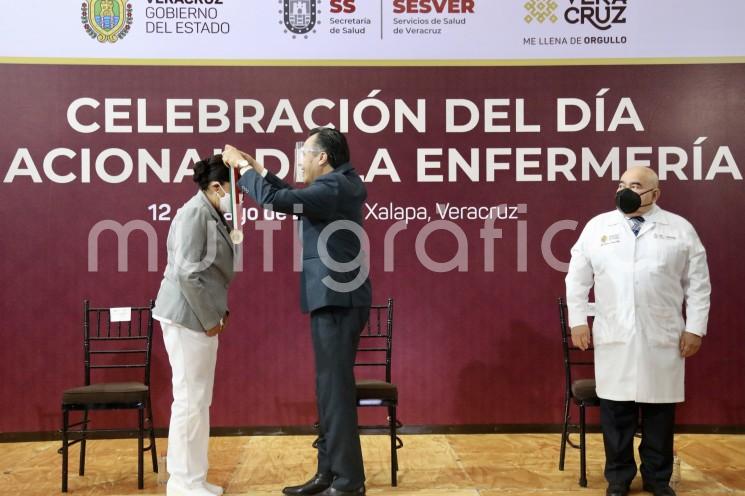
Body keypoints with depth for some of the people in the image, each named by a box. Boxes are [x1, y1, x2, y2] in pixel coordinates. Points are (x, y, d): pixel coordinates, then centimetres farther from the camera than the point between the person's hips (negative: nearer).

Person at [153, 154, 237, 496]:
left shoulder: (212, 215, 14)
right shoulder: (195, 212, -15)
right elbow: (186, 272, -21)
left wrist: (217, 313, 9)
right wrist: (209, 319, -16)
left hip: (200, 315, 10)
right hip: (187, 316, -10)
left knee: (198, 400, 14)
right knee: (190, 398, -4)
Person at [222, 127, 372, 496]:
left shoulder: (334, 187, -16)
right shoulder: (340, 184, 14)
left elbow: (276, 200, -24)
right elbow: (296, 199, 26)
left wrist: (243, 168, -9)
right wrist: (259, 170, 22)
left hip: (336, 301, -10)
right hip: (335, 299, 10)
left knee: (336, 389, -5)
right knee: (331, 388, 13)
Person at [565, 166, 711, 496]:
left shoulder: (680, 229, 5)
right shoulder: (597, 227, 7)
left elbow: (698, 284, 5)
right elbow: (577, 278, 9)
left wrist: (695, 328, -1)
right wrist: (578, 320, 3)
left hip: (662, 338, 0)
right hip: (613, 337, 0)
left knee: (660, 410, 7)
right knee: (615, 410, 4)